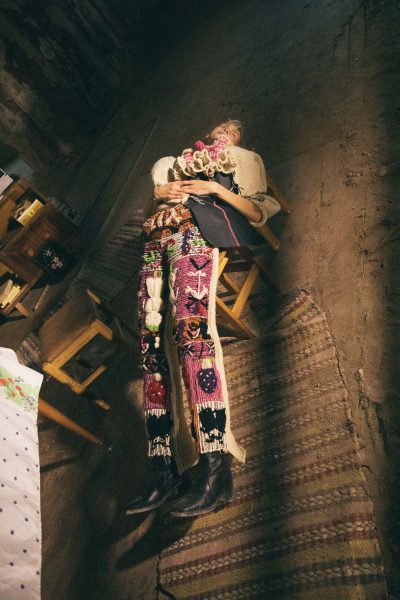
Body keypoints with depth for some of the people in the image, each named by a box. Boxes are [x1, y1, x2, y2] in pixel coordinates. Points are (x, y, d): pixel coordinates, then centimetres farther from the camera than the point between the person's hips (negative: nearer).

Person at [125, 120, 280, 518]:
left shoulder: (242, 158, 23)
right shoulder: (177, 161, 37)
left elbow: (259, 212, 10)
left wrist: (216, 189, -2)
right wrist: (159, 192, 7)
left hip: (195, 231, -5)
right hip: (157, 237, 5)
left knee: (191, 331, -26)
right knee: (152, 348, -9)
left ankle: (215, 470, -28)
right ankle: (163, 473, -9)